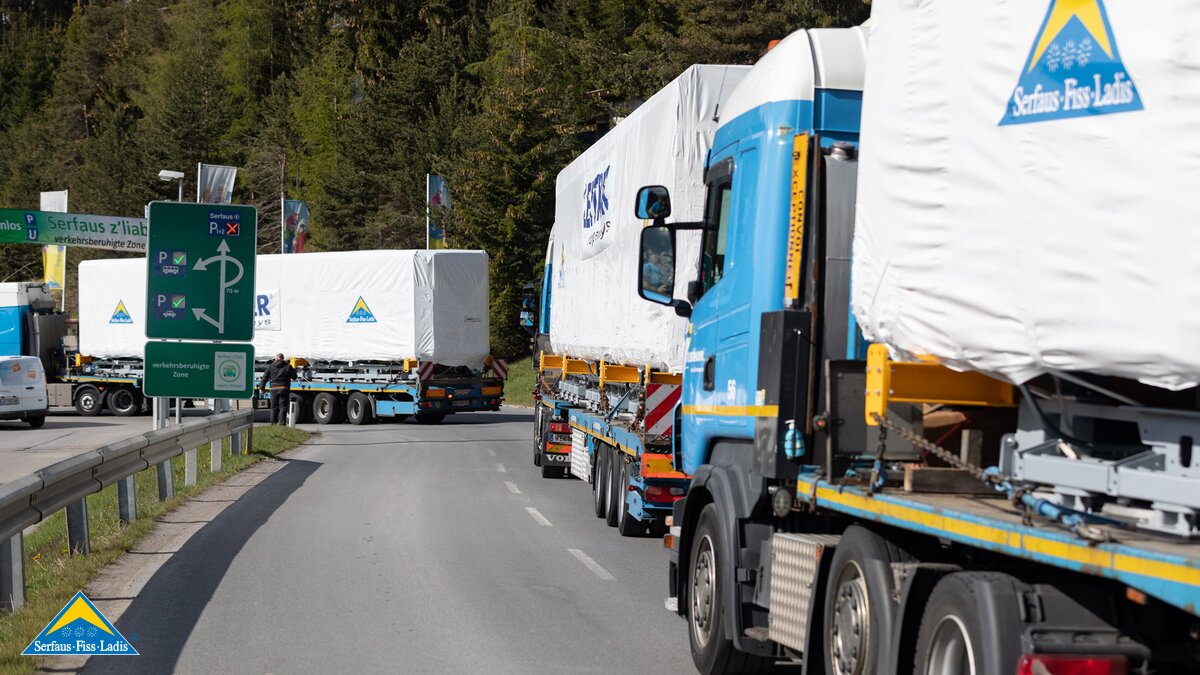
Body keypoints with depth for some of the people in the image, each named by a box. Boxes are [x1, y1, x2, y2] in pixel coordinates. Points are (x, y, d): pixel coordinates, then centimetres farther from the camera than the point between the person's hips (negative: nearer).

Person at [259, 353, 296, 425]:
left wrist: (261, 387, 12)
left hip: (274, 389, 2)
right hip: (284, 389, -2)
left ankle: (273, 422, 15)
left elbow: (265, 378, 4)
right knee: (283, 407, -1)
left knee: (274, 407, 12)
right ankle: (281, 423, -8)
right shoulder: (288, 367, 0)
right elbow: (294, 376, 8)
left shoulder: (270, 367, 5)